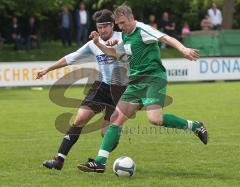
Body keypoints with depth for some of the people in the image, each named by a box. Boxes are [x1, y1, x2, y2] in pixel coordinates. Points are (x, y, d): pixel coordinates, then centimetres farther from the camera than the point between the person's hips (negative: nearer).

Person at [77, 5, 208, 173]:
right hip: (136, 82, 8)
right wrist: (99, 44, 22)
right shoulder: (125, 36, 17)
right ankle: (100, 161, -2)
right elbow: (117, 54, 35)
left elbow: (167, 38, -20)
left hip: (153, 79, -8)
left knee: (155, 119, -27)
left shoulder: (142, 30, -8)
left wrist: (183, 49, -38)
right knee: (116, 119, 0)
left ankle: (194, 126, -7)